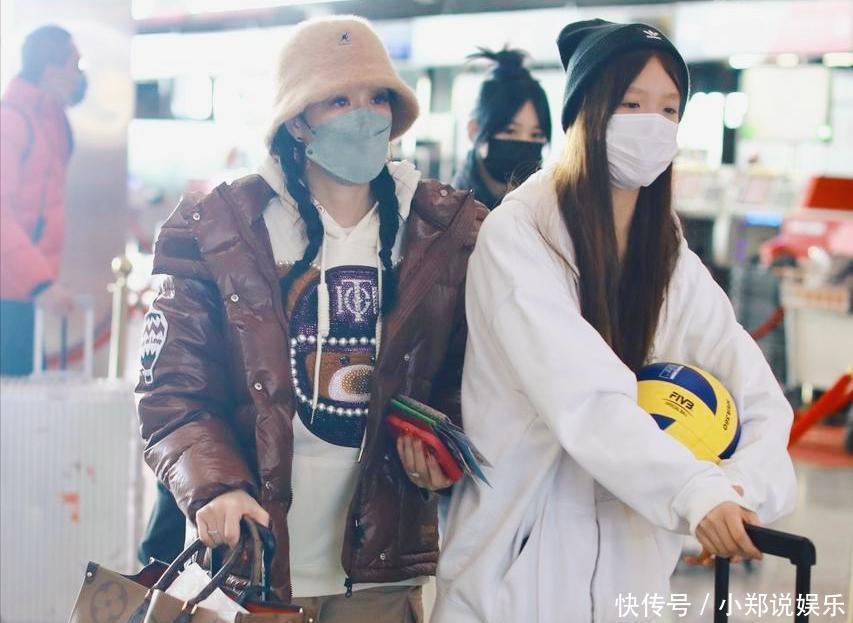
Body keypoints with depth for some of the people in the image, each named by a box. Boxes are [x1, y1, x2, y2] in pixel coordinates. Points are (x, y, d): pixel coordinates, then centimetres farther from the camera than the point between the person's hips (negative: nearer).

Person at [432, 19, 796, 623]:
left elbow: (757, 395, -4)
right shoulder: (517, 236, -12)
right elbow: (581, 396, -26)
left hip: (628, 564, 5)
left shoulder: (671, 259, 6)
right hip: (514, 566, -5)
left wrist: (744, 486, -24)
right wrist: (693, 490, -37)